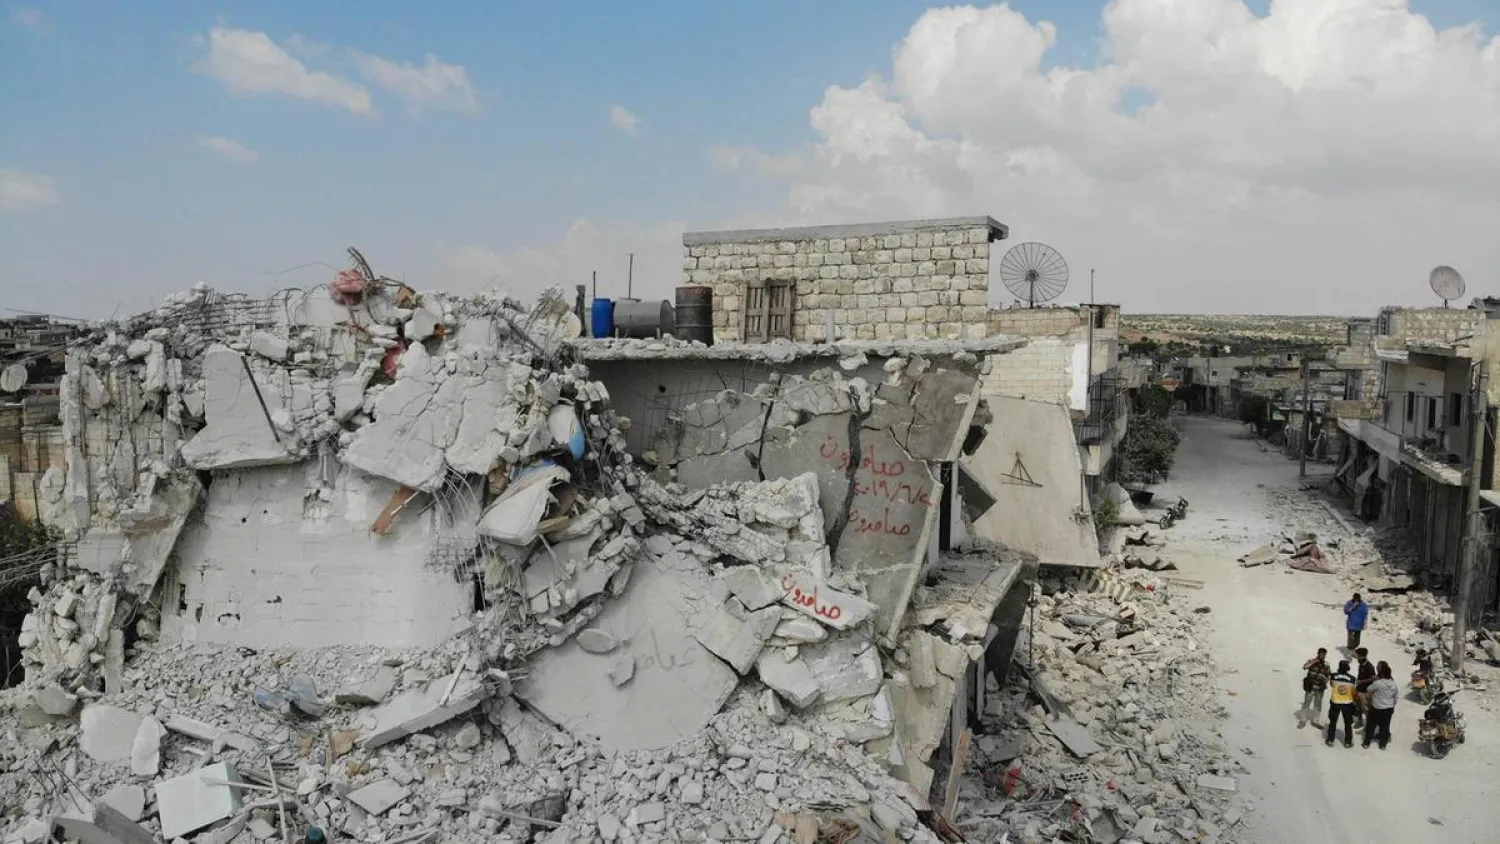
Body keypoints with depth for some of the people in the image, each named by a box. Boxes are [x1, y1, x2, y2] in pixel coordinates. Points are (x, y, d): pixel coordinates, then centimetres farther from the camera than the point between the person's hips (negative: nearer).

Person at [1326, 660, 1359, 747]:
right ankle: (1348, 742, 23)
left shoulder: (1334, 676, -15)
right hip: (1348, 703, 0)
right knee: (1348, 723, 17)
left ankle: (1330, 740, 20)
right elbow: (1354, 692, -4)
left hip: (1335, 702, 0)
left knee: (1333, 722, 16)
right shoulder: (1352, 679, -16)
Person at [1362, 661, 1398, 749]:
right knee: (1385, 726, 16)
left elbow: (1369, 689, -9)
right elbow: (1395, 697, 3)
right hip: (1389, 708, 4)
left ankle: (1367, 742, 22)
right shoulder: (1393, 682, -8)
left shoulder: (1378, 683, -25)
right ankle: (1383, 744, 25)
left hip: (1377, 709, -4)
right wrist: (1393, 707, 17)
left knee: (1371, 725, 12)